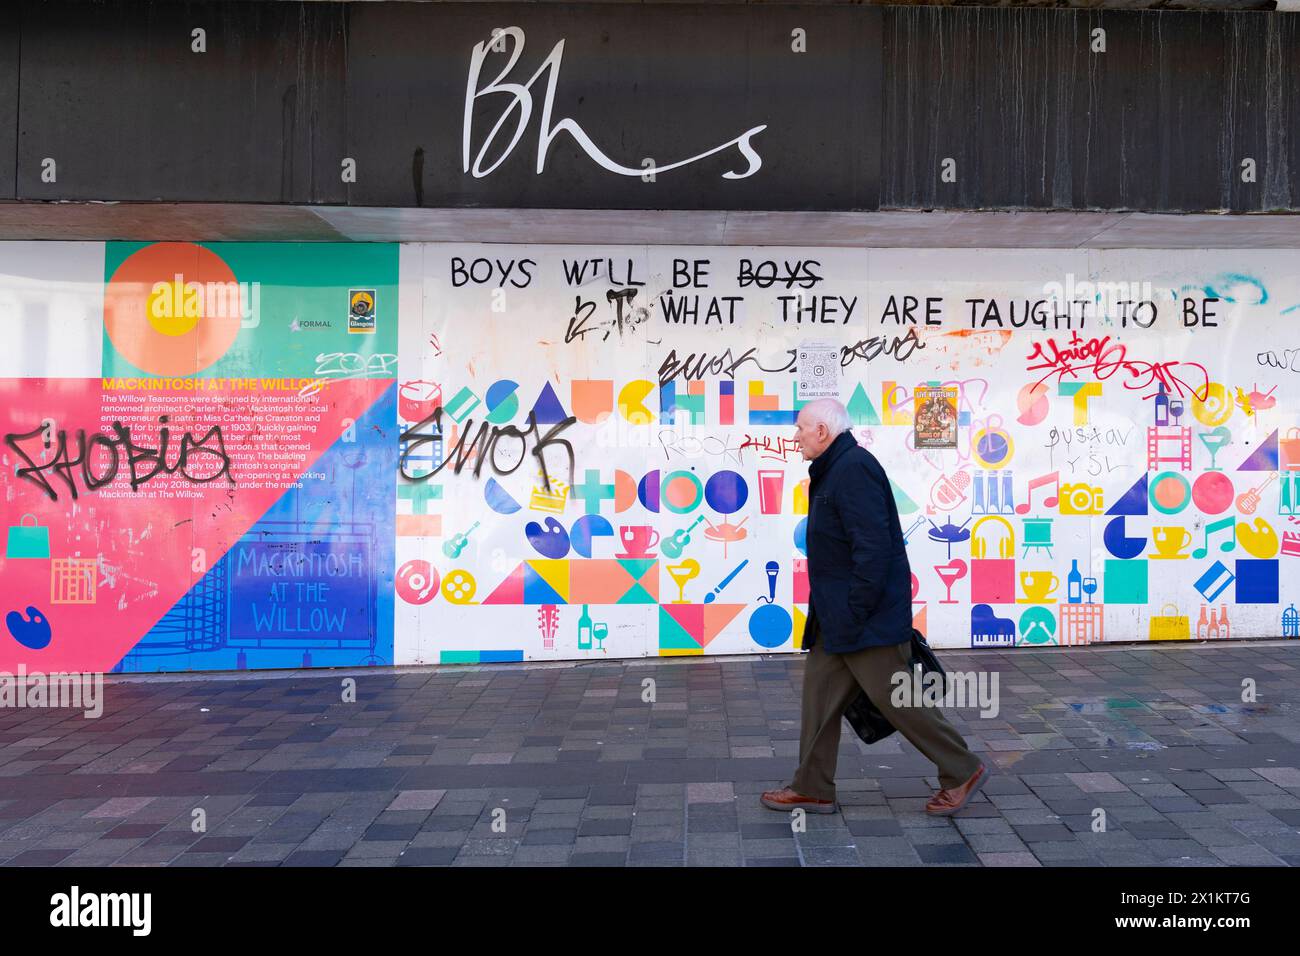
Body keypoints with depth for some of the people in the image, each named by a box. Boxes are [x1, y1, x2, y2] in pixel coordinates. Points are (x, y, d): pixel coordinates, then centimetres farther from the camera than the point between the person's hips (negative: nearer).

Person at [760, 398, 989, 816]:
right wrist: (840, 615, 20)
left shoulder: (854, 469, -18)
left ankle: (962, 771, 15)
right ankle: (812, 788, 19)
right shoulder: (834, 469, 16)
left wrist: (856, 615, -22)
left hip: (867, 617, -11)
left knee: (894, 696, -2)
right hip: (838, 617, 11)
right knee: (820, 688, 11)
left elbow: (873, 547, -24)